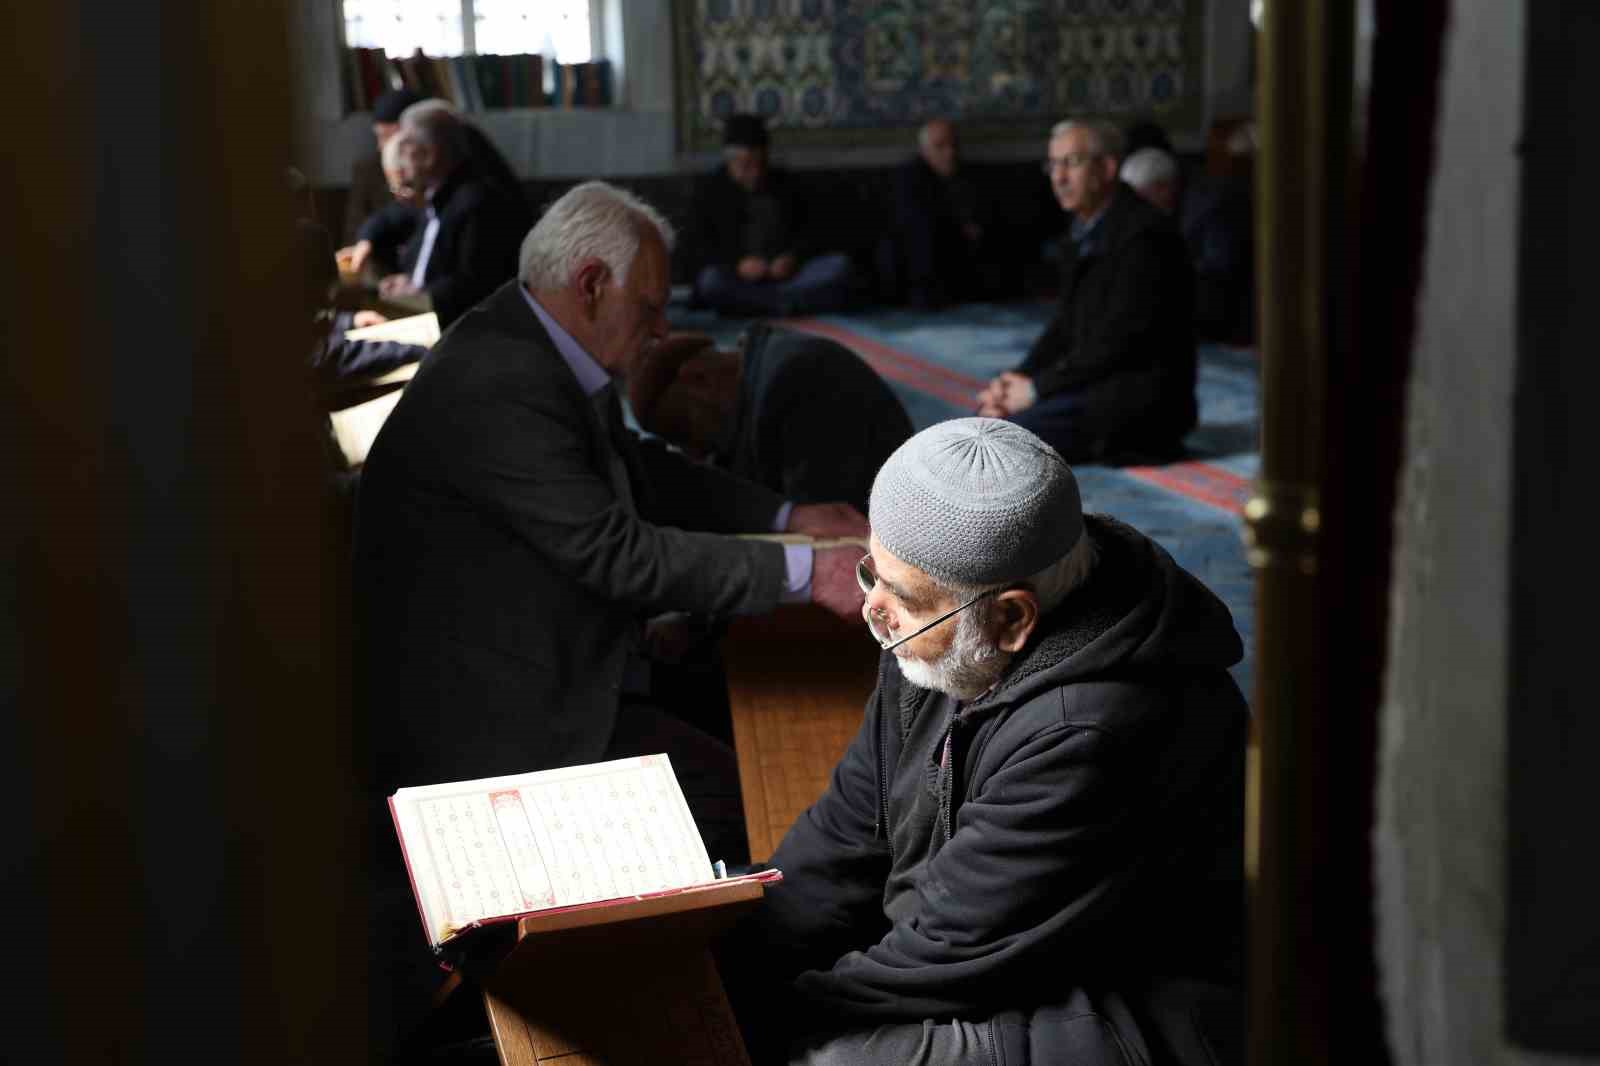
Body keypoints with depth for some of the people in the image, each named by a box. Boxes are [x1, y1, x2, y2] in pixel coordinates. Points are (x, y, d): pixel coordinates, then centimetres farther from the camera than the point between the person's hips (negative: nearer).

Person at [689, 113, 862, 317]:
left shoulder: (783, 184, 14)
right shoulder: (709, 189, 5)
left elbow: (804, 231, 15)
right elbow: (702, 246, 0)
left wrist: (792, 257, -8)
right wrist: (737, 265, -19)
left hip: (785, 274, 3)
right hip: (739, 280, -3)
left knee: (841, 264, -21)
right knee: (710, 281, -37)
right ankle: (789, 303, -32)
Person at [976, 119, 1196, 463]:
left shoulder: (1145, 234, -17)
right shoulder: (1084, 231, 13)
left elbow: (1119, 342, -21)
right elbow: (1065, 327, 14)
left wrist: (1038, 387, -17)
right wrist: (1017, 381, -3)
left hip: (1140, 393, -10)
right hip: (1094, 384, 10)